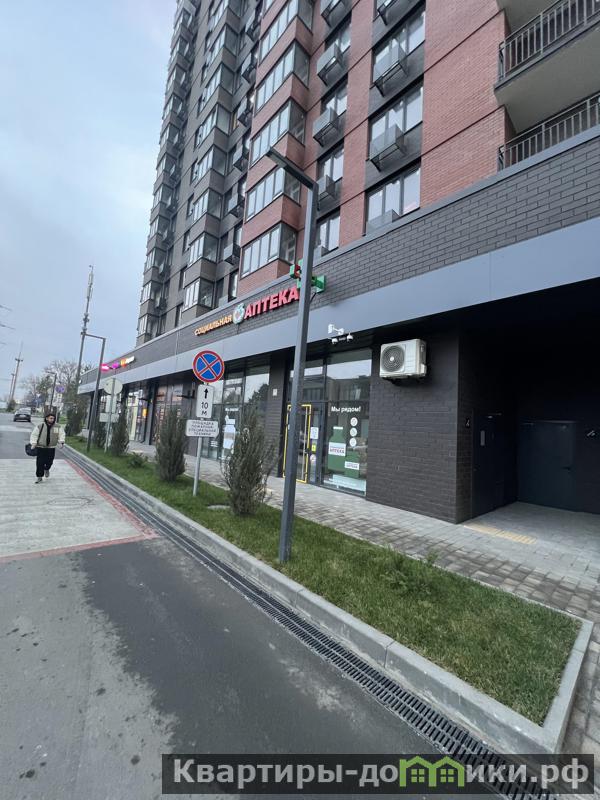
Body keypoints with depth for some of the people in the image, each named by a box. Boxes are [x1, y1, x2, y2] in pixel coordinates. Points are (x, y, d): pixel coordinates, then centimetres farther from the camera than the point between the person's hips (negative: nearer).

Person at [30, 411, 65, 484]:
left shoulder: (58, 427, -1)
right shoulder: (40, 426, -5)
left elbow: (61, 434, 3)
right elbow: (34, 434, 0)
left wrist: (61, 442, -13)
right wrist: (33, 443, -11)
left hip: (51, 448, 1)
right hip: (41, 447, -1)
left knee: (49, 462, 4)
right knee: (40, 463, -1)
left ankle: (46, 469, 39)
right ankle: (39, 476, 14)